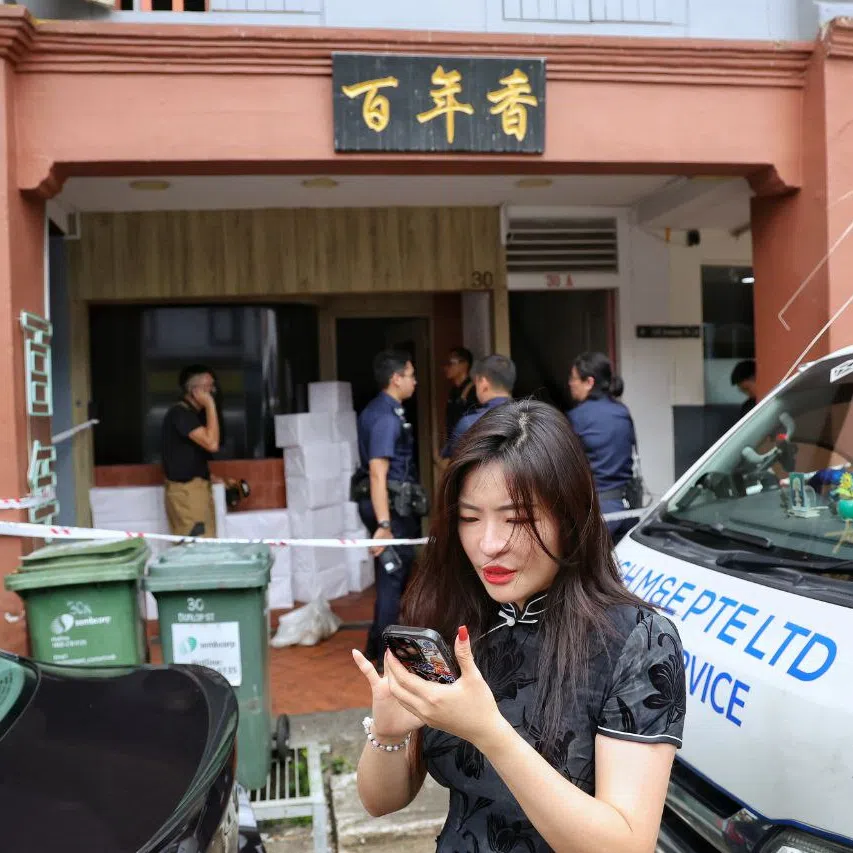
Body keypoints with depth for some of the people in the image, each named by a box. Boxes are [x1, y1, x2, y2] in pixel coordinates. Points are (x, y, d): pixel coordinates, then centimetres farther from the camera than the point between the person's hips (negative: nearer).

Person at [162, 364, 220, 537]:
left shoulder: (193, 413, 16)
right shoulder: (180, 413, -14)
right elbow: (211, 443, -23)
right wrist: (211, 406, -18)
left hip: (196, 488, 10)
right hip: (186, 490, -10)